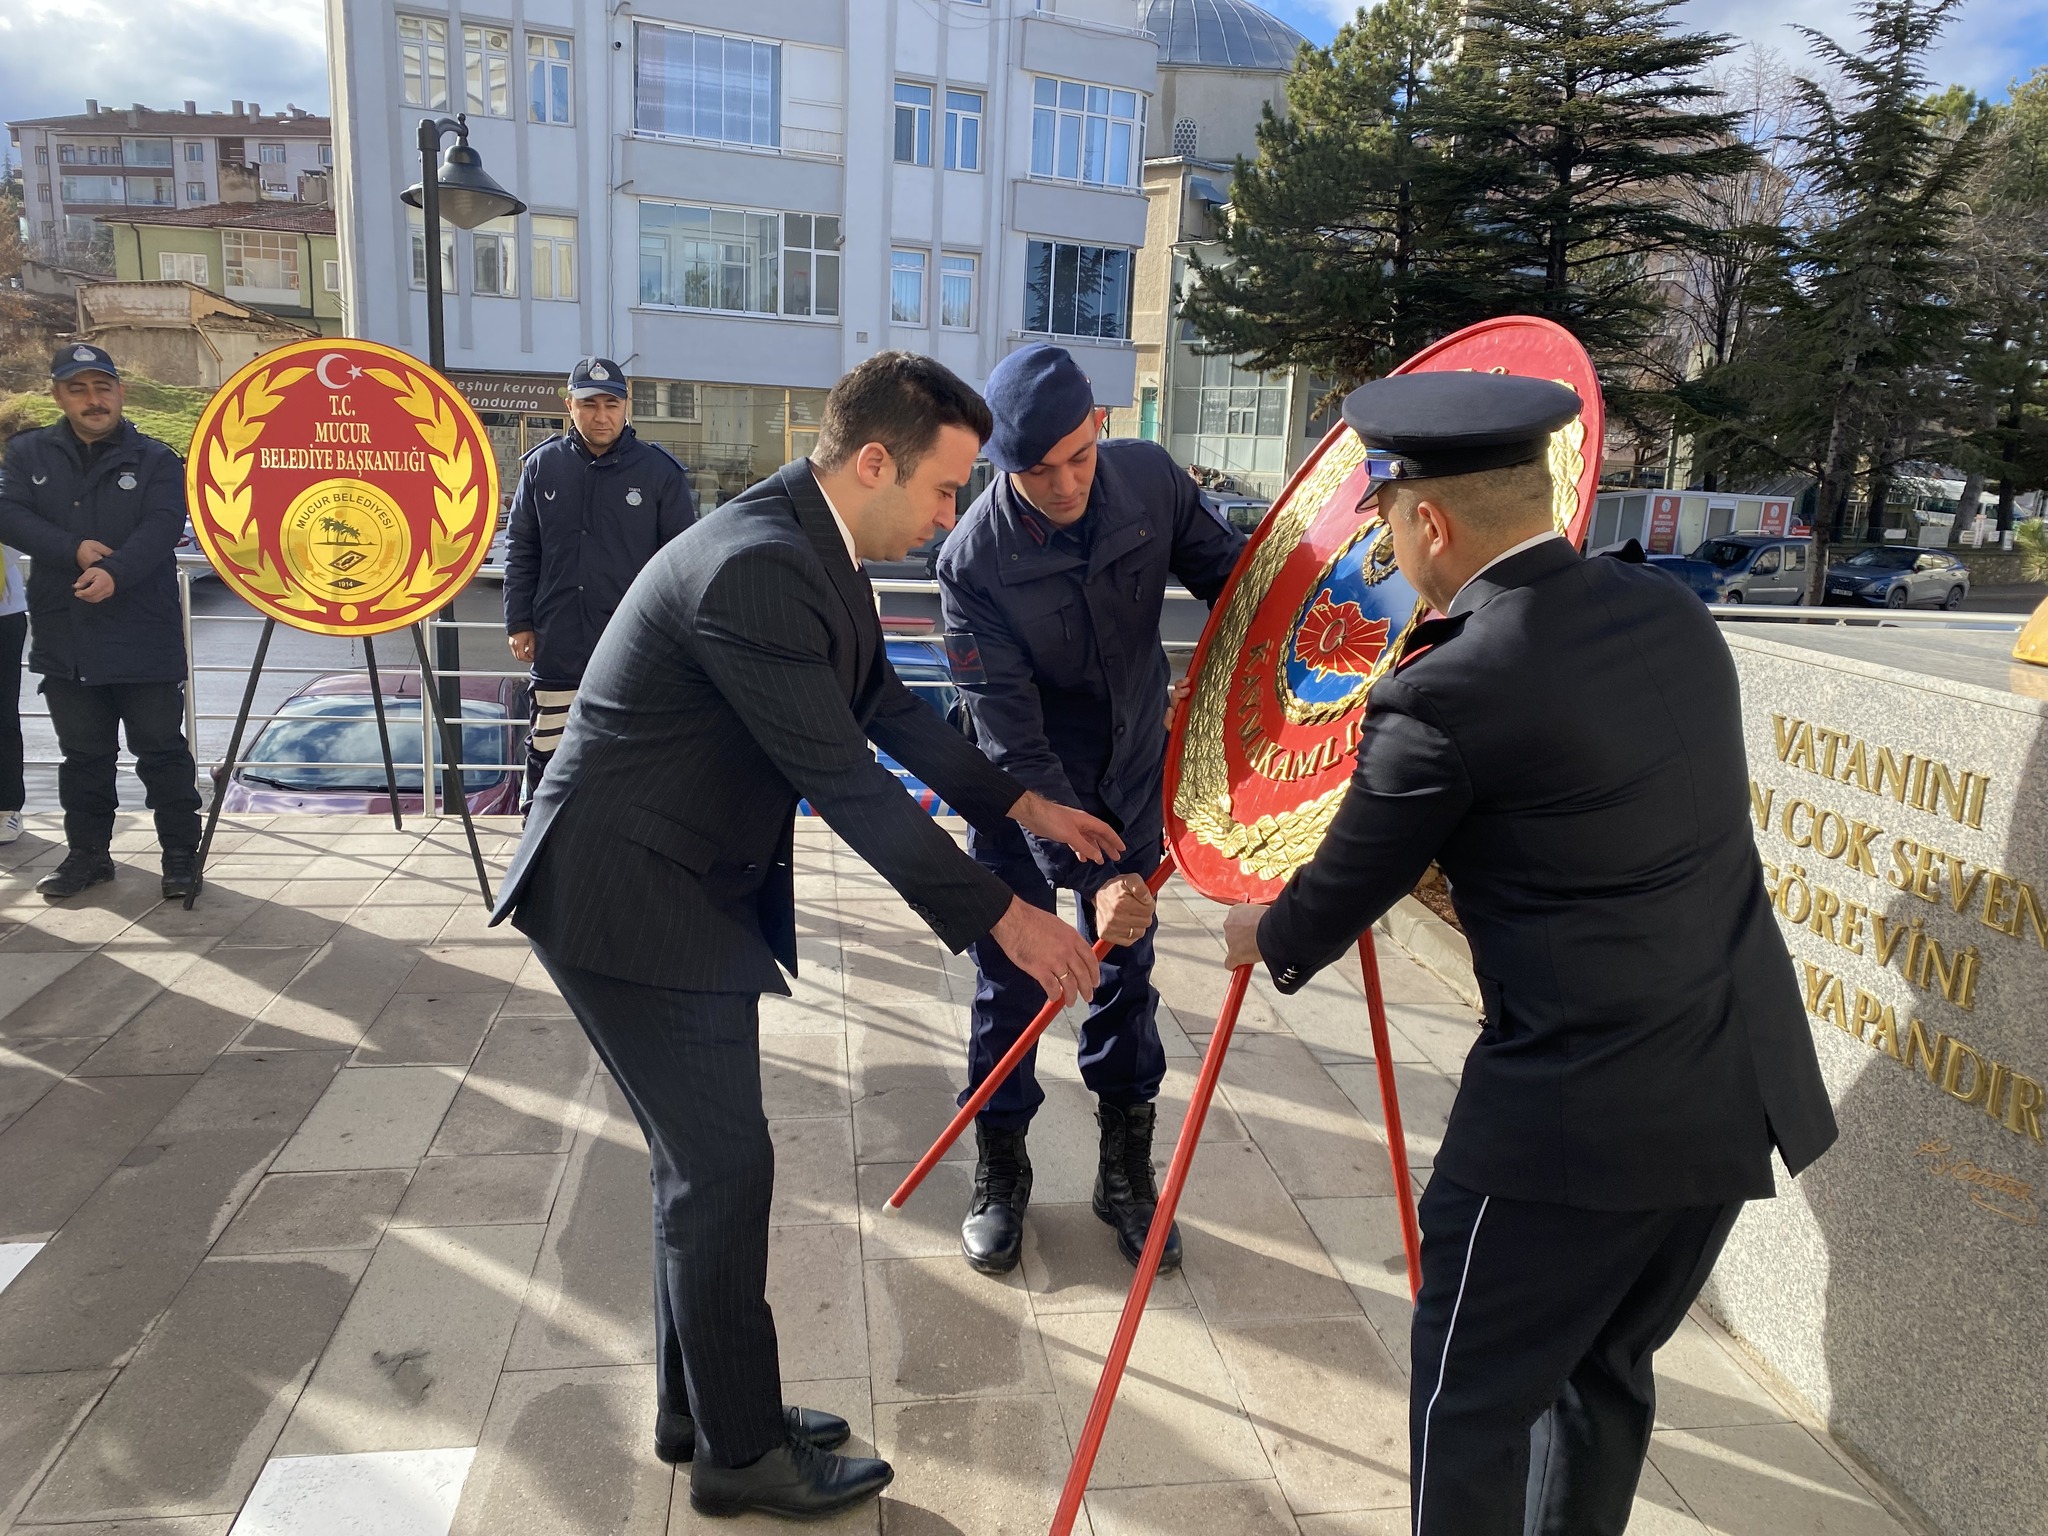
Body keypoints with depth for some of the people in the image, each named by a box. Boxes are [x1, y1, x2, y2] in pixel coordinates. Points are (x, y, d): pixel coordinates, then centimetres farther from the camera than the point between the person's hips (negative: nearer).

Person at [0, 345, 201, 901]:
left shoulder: (155, 459, 1)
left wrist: (115, 571, -29)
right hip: (64, 639, 4)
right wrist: (75, 550, -17)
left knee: (162, 751, 1)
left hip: (145, 640, -3)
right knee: (83, 753, 14)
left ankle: (180, 856, 10)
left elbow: (163, 526, -14)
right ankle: (88, 853, 26)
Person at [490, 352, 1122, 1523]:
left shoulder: (816, 550, 4)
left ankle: (699, 1404, 36)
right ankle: (741, 1453, 21)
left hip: (690, 887, 10)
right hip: (626, 898, -10)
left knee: (707, 1161, 18)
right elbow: (844, 780, -29)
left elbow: (884, 703, 14)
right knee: (724, 1167, 1)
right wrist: (1003, 918, -24)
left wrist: (1021, 802, 11)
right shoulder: (757, 569, -28)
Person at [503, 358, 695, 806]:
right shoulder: (542, 465, 4)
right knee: (546, 757, 10)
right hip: (556, 650, 2)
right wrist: (519, 622, 4)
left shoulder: (660, 470, -3)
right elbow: (521, 551, 9)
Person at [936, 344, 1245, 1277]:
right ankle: (1000, 1174, 31)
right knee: (1011, 983, 7)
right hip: (1027, 794, -3)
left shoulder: (1149, 480, -14)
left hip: (1134, 780, 3)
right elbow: (1014, 745, -25)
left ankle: (1125, 1172, 32)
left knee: (1126, 973, 13)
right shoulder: (974, 562, -24)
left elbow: (1227, 573, 3)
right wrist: (1091, 874, -29)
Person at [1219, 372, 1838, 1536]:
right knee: (1606, 1364, 24)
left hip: (1581, 1107, -8)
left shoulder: (1448, 693, -19)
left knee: (1471, 1397, 10)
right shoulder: (1671, 611, 3)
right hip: (1747, 1089, 8)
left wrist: (1266, 940, 16)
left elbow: (1348, 886, -5)